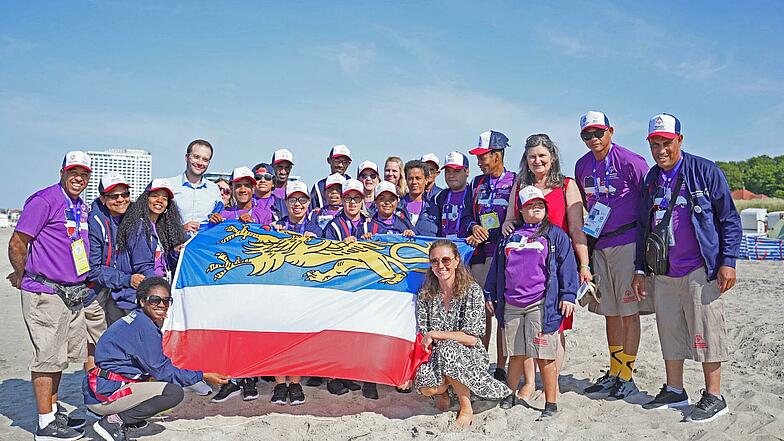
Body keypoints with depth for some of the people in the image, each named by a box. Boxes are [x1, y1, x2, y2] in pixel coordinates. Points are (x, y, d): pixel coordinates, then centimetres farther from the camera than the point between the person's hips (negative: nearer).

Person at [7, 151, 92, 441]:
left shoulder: (81, 207, 15)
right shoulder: (44, 201, -11)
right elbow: (16, 244, -12)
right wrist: (22, 276, 0)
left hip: (72, 294, 8)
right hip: (45, 295, -8)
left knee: (62, 356, 16)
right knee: (48, 357, -2)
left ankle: (54, 411, 30)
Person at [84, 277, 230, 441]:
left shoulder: (137, 319, 14)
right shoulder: (143, 325, -15)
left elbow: (156, 365, 14)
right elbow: (161, 371, -13)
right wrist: (203, 376, -9)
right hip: (103, 395, -10)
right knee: (174, 392, -18)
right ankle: (114, 421, -11)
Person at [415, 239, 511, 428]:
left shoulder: (472, 291, -9)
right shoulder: (425, 294, 2)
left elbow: (471, 338, -14)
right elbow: (422, 336, 1)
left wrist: (435, 334, -15)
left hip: (469, 356, -2)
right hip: (435, 357, 2)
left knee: (448, 350, -36)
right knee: (426, 386, -30)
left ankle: (466, 407, -12)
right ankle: (442, 390, 11)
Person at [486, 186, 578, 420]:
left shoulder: (555, 235, 5)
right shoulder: (510, 237, 16)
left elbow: (567, 266, 1)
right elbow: (497, 267, 22)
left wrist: (567, 296, -7)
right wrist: (491, 294, 20)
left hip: (541, 304, -4)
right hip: (511, 305, 4)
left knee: (544, 356, -4)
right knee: (516, 354, 13)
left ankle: (551, 404, 7)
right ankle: (511, 394, 29)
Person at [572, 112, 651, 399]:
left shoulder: (630, 162, -9)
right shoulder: (582, 166, 9)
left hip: (627, 243, -6)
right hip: (598, 245, 6)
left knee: (629, 313, -1)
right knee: (610, 313, 13)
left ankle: (627, 377, 9)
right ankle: (613, 374, 24)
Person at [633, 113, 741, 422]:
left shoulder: (705, 171, -4)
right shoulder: (650, 181, 11)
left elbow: (729, 219, -4)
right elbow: (643, 227, 17)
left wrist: (728, 261, -11)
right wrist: (640, 269, 15)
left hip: (700, 271, -5)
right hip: (663, 274, 6)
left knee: (706, 333, 0)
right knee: (669, 333, 11)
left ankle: (714, 397, 11)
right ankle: (674, 391, 24)